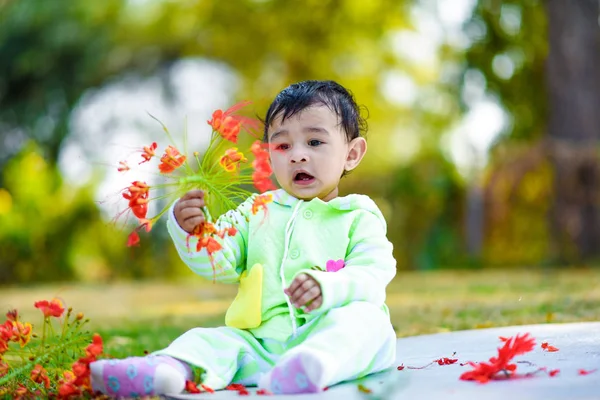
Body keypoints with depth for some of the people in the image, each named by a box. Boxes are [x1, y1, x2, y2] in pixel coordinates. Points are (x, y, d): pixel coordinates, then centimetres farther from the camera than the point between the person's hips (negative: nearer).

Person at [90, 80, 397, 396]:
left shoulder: (359, 216, 9)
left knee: (368, 318, -33)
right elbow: (219, 263, 9)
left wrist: (328, 288, -28)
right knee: (210, 339, -18)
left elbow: (373, 275, -7)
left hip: (332, 337, -3)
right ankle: (169, 368, -49)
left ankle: (312, 366, -62)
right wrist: (191, 231, -12)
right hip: (259, 344, 4)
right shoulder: (257, 211, 20)